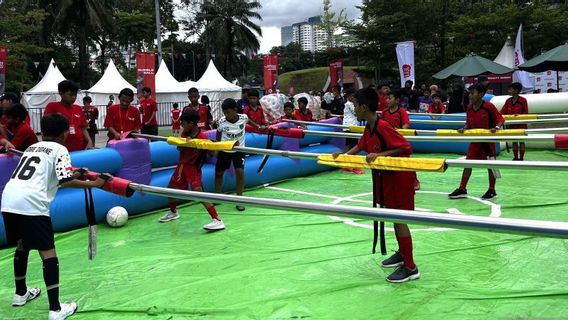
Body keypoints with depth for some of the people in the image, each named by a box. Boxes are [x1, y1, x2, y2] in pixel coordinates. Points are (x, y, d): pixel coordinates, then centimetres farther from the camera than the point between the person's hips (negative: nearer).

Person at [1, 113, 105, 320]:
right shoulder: (59, 149, 6)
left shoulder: (32, 147, 26)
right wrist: (93, 184, -1)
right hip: (30, 203, -7)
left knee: (22, 246, 26)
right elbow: (65, 181, -8)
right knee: (47, 253, -3)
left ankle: (21, 294, 42)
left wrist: (75, 174, 40)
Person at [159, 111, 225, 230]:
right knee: (171, 187, 18)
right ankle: (173, 212, 46)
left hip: (193, 167, -7)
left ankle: (217, 220, -26)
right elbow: (179, 148, -6)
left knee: (198, 191, -23)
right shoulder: (185, 133, 0)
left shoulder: (202, 137, -19)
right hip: (182, 165, 8)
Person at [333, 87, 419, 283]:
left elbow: (406, 148, -27)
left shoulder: (383, 127, -27)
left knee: (399, 219, -5)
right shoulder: (368, 128, 2)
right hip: (386, 176, 9)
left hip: (400, 177, -9)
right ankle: (402, 254, 35)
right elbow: (361, 145, 21)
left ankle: (410, 268, 4)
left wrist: (379, 154, -30)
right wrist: (343, 156, 13)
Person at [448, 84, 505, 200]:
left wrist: (496, 127, -27)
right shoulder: (469, 108, 1)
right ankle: (462, 189, 9)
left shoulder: (489, 106, -15)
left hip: (488, 140, -5)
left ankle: (492, 190, 18)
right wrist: (464, 129, -9)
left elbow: (500, 119, -9)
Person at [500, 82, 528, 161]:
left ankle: (521, 158, 12)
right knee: (514, 141, 11)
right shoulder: (508, 101, 2)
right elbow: (503, 112, 0)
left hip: (521, 125, -4)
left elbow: (525, 113, -6)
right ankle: (515, 158, 20)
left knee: (521, 141, 5)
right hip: (511, 125, 4)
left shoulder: (523, 100, -10)